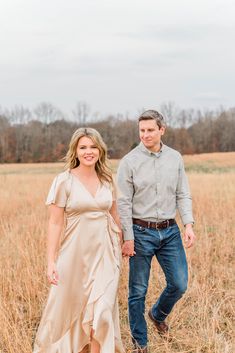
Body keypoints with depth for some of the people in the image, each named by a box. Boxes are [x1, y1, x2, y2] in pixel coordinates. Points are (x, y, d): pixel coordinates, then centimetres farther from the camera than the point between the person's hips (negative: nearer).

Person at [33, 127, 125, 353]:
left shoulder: (106, 180, 5)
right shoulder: (64, 181, -7)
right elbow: (55, 224, -7)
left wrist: (120, 245, 21)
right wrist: (51, 261, -11)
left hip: (104, 253, 3)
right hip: (76, 254, -2)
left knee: (102, 313, -6)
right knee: (68, 310, 11)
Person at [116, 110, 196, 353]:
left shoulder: (175, 158, 4)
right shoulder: (129, 162, -7)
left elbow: (183, 195, 8)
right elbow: (123, 203, -7)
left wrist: (188, 224, -4)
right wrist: (128, 238, -10)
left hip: (170, 231, 4)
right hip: (141, 232, -3)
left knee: (179, 284, 5)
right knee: (138, 290, 5)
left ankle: (158, 314, 36)